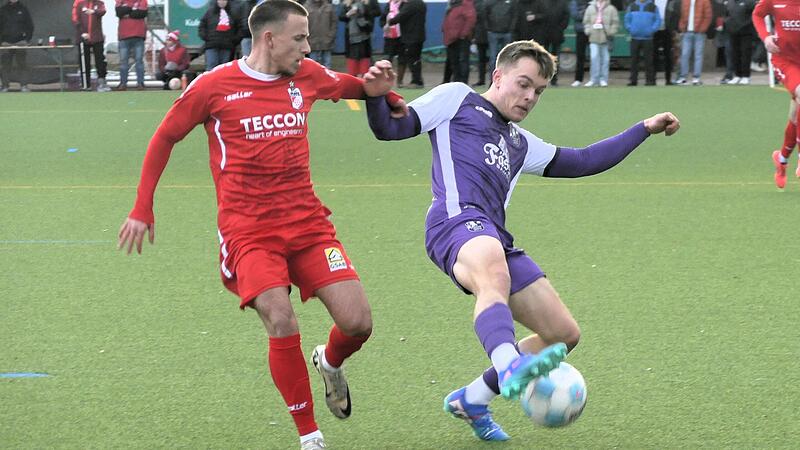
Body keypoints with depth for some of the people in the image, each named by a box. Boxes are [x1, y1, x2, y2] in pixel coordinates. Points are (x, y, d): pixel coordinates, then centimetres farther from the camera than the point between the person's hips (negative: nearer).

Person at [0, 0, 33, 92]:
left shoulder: (23, 9, 9)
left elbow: (30, 26, 10)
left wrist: (27, 39, -2)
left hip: (20, 42, -1)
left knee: (22, 64, -5)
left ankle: (24, 86, -5)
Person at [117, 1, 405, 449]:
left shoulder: (308, 76, 7)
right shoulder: (214, 86, -4)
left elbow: (347, 85, 29)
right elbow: (164, 139, 9)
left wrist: (377, 87, 5)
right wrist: (142, 210, 9)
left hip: (307, 222, 4)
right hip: (247, 231, -4)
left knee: (358, 322, -8)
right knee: (283, 323, -23)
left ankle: (330, 362, 30)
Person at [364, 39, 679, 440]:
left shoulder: (520, 143, 37)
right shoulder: (457, 99, 19)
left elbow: (582, 161, 39)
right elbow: (389, 128, 11)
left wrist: (645, 129, 41)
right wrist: (375, 94, -11)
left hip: (496, 238, 8)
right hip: (457, 220, -8)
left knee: (565, 335, 4)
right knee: (495, 277, -41)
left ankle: (471, 400, 17)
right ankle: (510, 370, -69)